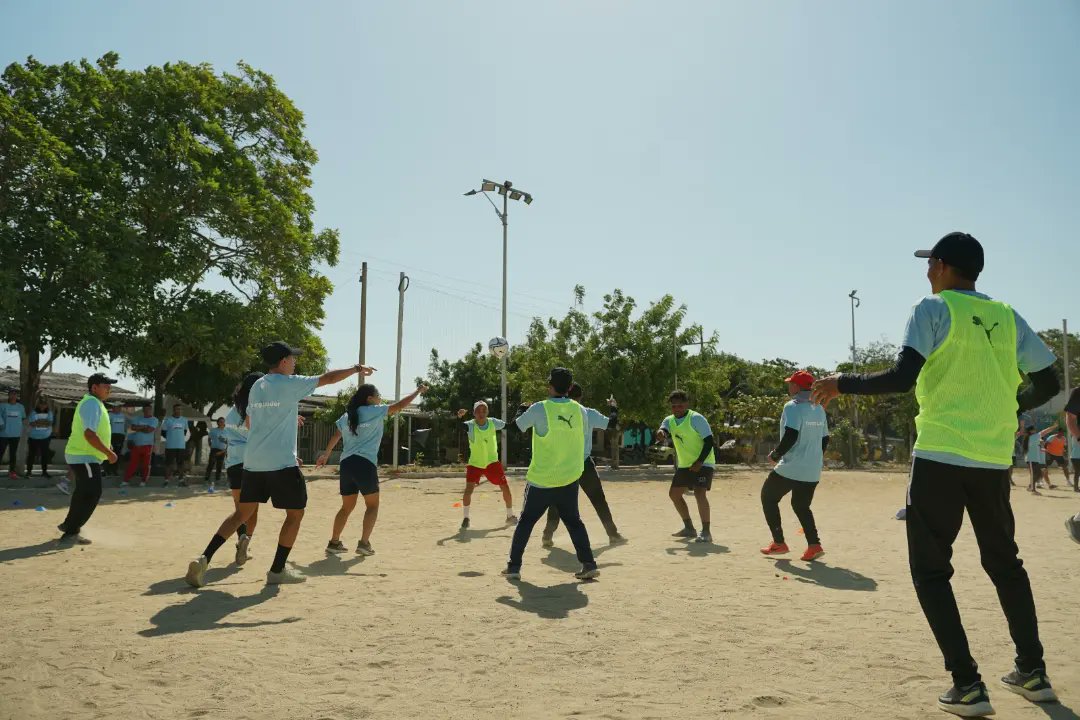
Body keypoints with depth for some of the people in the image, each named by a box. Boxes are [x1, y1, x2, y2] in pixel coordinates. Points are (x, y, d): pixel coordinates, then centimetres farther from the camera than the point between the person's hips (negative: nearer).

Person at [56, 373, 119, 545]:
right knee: (92, 493, -11)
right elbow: (89, 434, -28)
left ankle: (69, 524, 38)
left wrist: (106, 451, 19)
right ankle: (71, 533, -7)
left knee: (84, 493, 23)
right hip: (84, 457, -11)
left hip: (82, 456, 11)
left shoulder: (93, 403, 15)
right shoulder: (92, 403, -18)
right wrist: (109, 452, -23)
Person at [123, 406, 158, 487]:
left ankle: (144, 481, 10)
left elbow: (150, 430, -15)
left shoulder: (154, 420, -1)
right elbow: (133, 427, -4)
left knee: (146, 464, 2)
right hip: (136, 445, 3)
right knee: (132, 463, 4)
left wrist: (138, 428, -5)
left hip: (147, 445, -3)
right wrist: (144, 427, -12)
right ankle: (126, 480, 6)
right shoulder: (138, 419, 11)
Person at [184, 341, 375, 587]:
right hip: (282, 463, -7)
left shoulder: (256, 387, 13)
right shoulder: (289, 383, -7)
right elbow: (328, 377, -2)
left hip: (253, 462, 7)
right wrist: (356, 369, 13)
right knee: (295, 513, 7)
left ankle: (204, 559, 2)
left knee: (243, 512, 14)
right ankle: (277, 570, 11)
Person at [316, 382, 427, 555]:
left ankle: (334, 542, 14)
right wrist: (418, 391, 11)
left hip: (346, 463, 6)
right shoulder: (375, 411, -2)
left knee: (347, 506, 16)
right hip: (365, 464, -6)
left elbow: (335, 437, 24)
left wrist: (326, 454, 38)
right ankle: (364, 543, -2)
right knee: (372, 505, 7)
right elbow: (400, 405, -1)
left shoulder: (347, 415, 16)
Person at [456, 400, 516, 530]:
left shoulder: (493, 422, -11)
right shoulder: (471, 425, -19)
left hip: (492, 462, 2)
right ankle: (465, 518, 1)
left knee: (505, 487, 0)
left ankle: (510, 516, 19)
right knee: (469, 488, -17)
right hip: (475, 463, -2)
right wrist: (459, 417, -59)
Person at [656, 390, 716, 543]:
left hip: (702, 463, -8)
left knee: (699, 493, -24)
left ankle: (706, 532, -16)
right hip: (684, 465, 8)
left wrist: (699, 462, -24)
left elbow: (709, 441, -18)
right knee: (674, 494, 11)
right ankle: (689, 528, 25)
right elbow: (663, 430, -17)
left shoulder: (696, 419, -16)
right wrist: (660, 433, -42)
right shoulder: (669, 420, 3)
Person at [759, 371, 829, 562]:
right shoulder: (819, 409, 12)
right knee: (801, 505, 20)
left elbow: (791, 436, -23)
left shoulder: (793, 407, -13)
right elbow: (825, 439, 16)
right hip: (813, 471, 7)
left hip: (791, 468, -7)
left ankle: (779, 542, 7)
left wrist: (776, 454, -10)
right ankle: (814, 545, 3)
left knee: (768, 497, 11)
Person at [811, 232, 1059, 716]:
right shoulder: (1007, 317, 10)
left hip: (940, 457, -6)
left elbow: (902, 378, -18)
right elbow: (1048, 383, 12)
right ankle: (1032, 672, 30)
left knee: (931, 569, 4)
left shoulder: (934, 309, -6)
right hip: (994, 459, 6)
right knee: (1004, 563, 23)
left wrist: (843, 383, -6)